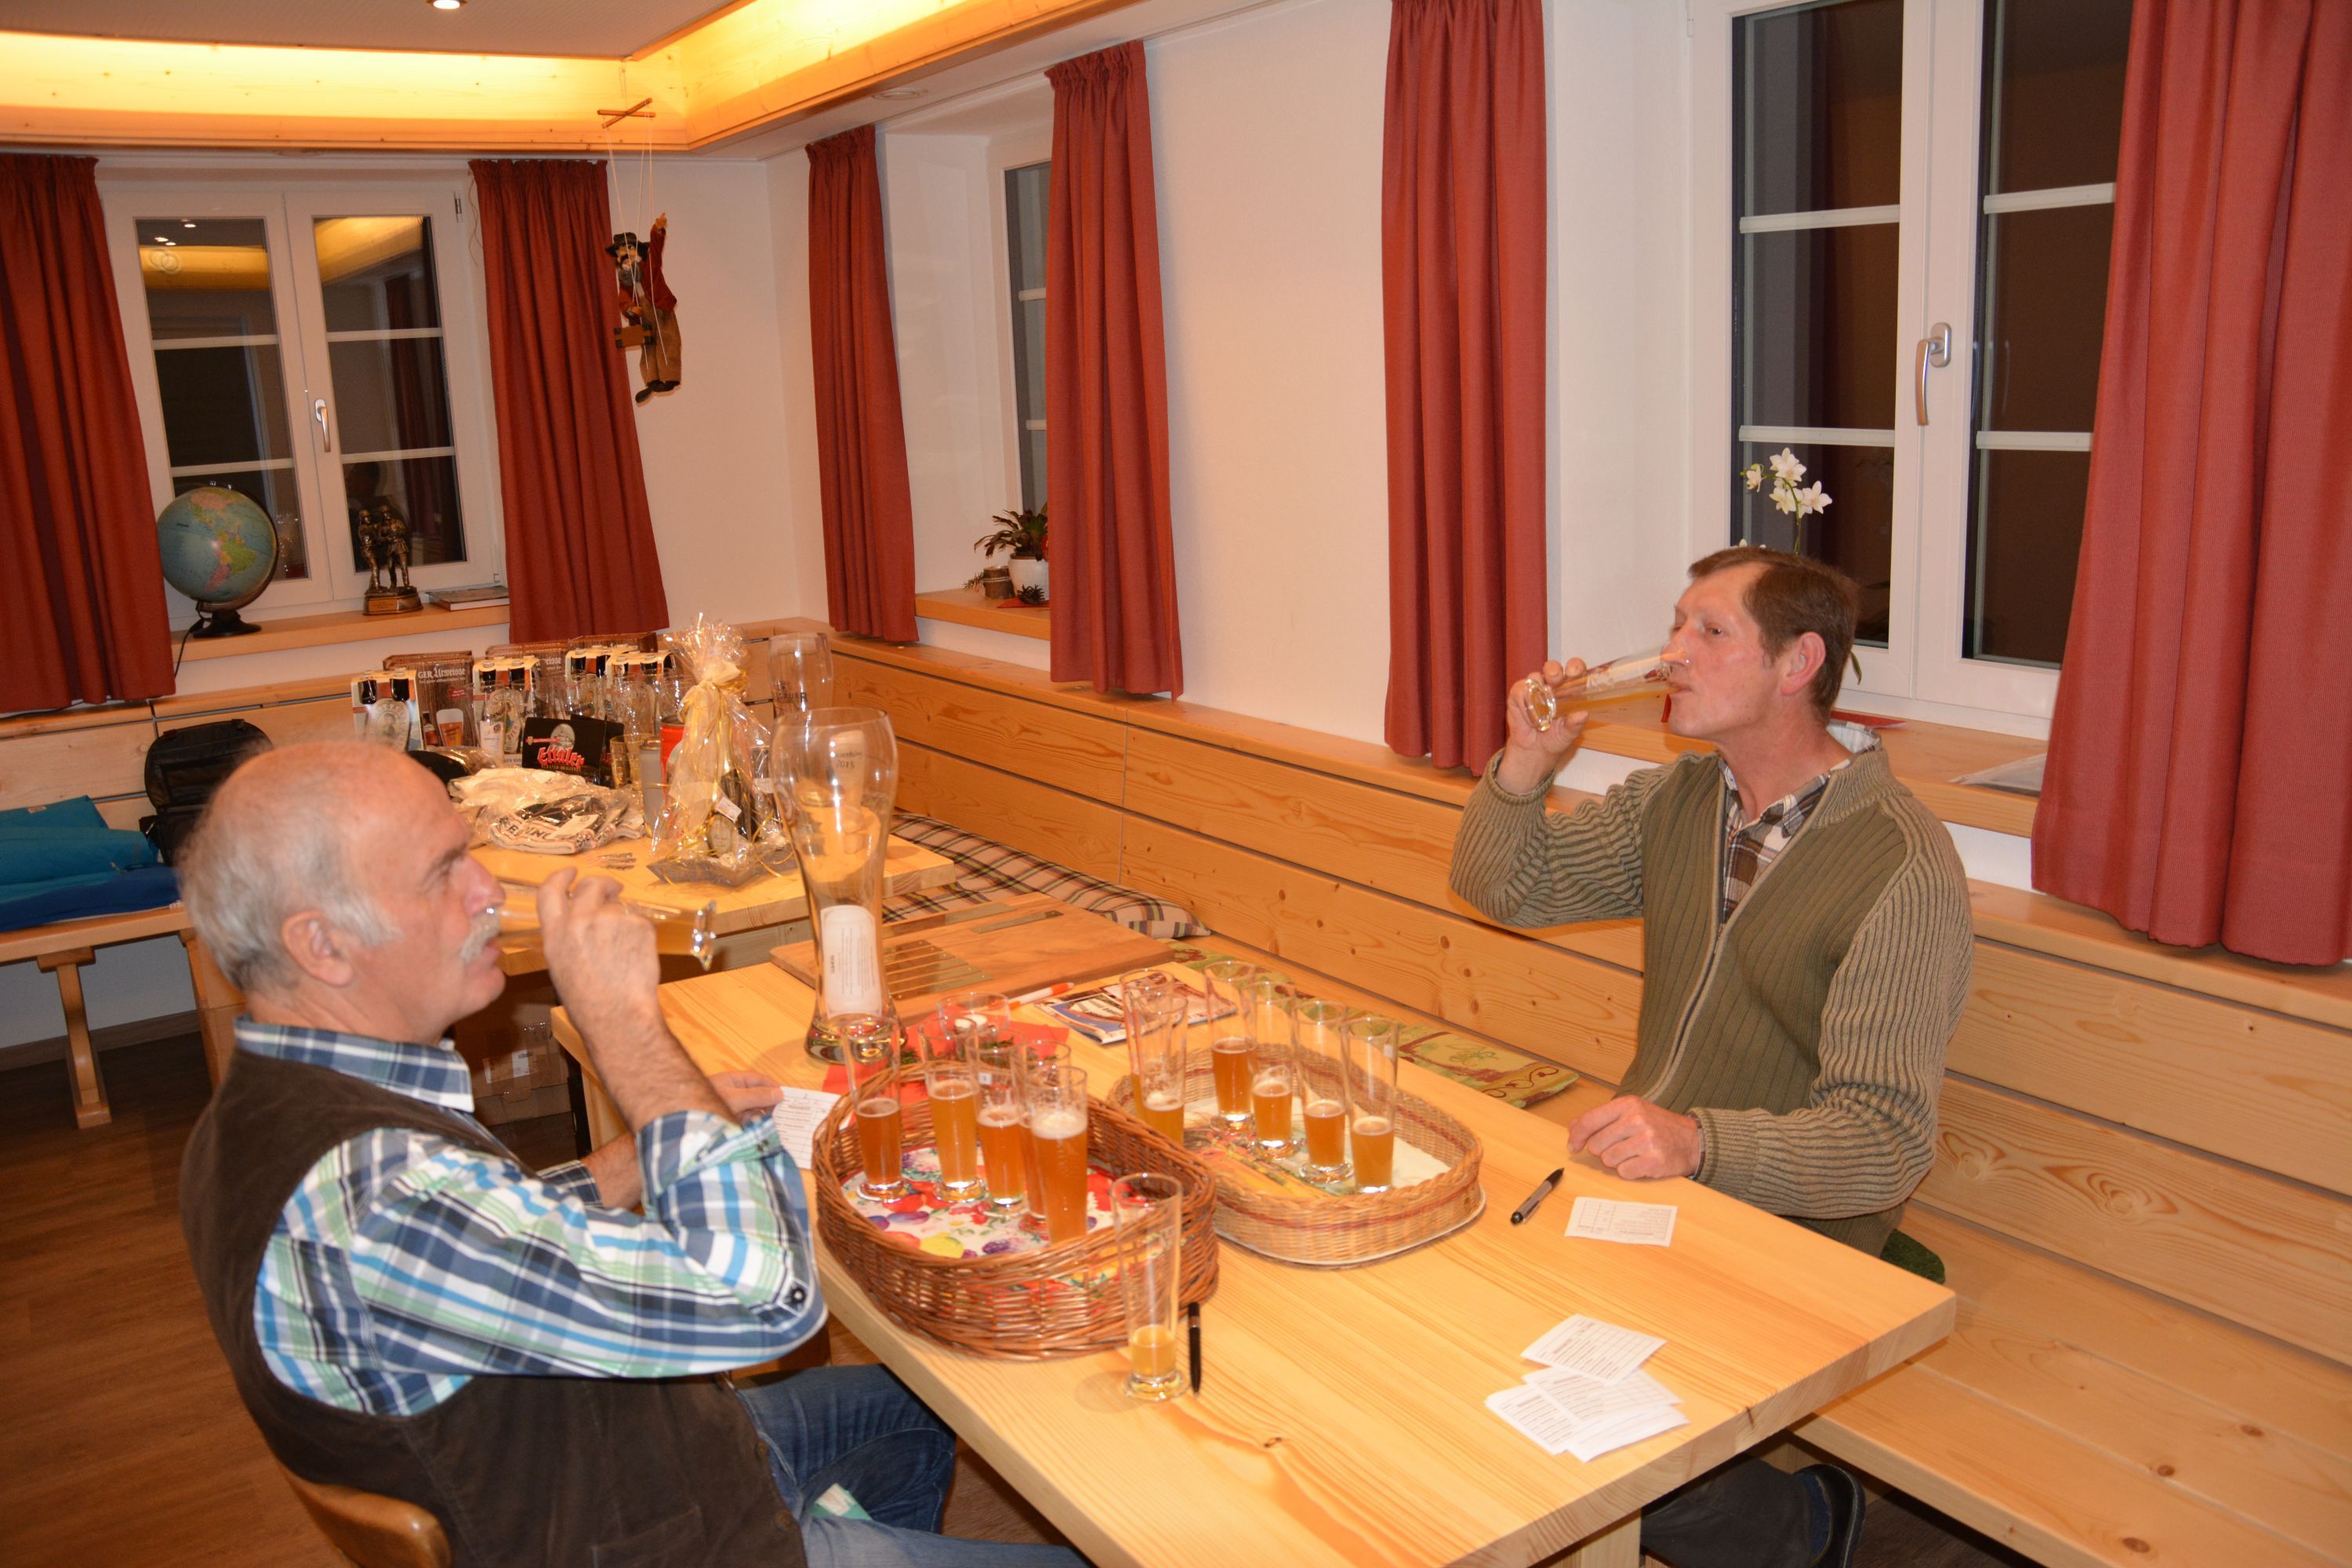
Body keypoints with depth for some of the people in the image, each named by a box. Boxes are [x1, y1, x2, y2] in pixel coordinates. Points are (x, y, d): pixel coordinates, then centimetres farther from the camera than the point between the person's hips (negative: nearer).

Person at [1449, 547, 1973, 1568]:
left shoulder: (1904, 864, -17)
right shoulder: (1673, 803, 6)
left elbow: (1887, 1137, -21)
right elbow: (1505, 888, 12)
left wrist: (1701, 1140, -37)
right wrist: (1527, 763, -6)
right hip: (1641, 1178, 7)